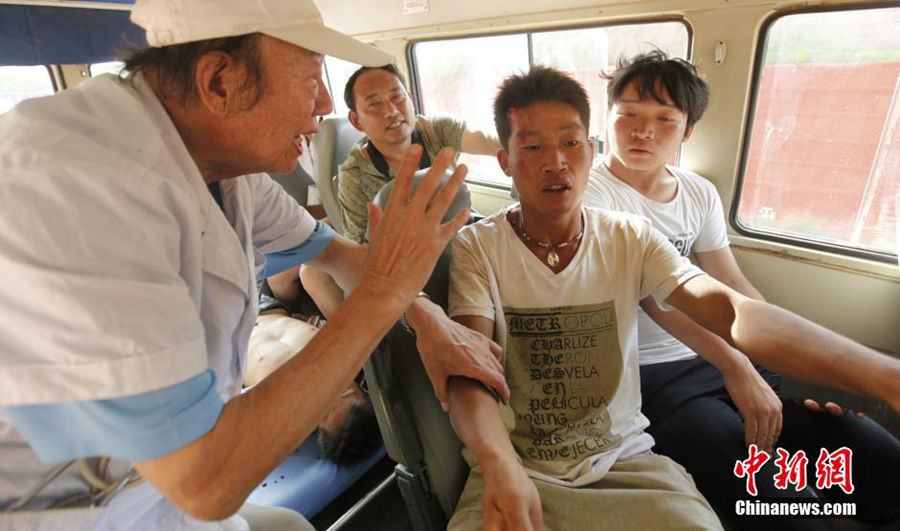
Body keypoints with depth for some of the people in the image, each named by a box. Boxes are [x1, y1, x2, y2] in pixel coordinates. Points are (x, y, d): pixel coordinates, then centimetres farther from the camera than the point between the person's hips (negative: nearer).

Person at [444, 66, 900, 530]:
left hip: (623, 459, 3)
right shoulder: (476, 248, -9)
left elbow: (730, 309, -15)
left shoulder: (631, 238, -2)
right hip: (514, 469, -2)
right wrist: (500, 466, -36)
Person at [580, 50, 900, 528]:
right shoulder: (590, 192, -9)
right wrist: (737, 369, -24)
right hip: (646, 377, -6)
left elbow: (733, 287, 13)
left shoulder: (700, 193, 11)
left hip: (717, 359, 7)